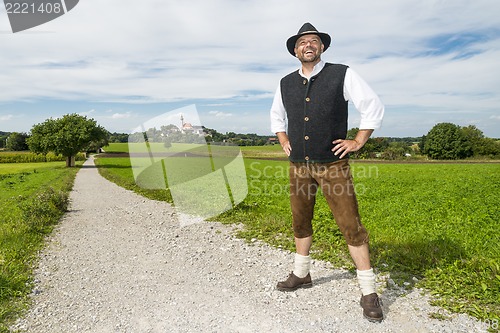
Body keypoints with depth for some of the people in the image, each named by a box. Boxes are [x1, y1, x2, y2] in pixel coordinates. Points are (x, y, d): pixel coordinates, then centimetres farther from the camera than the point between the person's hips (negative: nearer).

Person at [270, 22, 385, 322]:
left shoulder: (342, 75, -4)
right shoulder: (286, 83, 9)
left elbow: (374, 106, -1)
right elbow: (277, 115, 26)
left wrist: (358, 142, -5)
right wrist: (284, 142, 14)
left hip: (333, 164, -4)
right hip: (299, 165, 5)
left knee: (351, 226, -4)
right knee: (301, 222, 15)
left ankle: (369, 292, 10)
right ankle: (301, 275, 34)